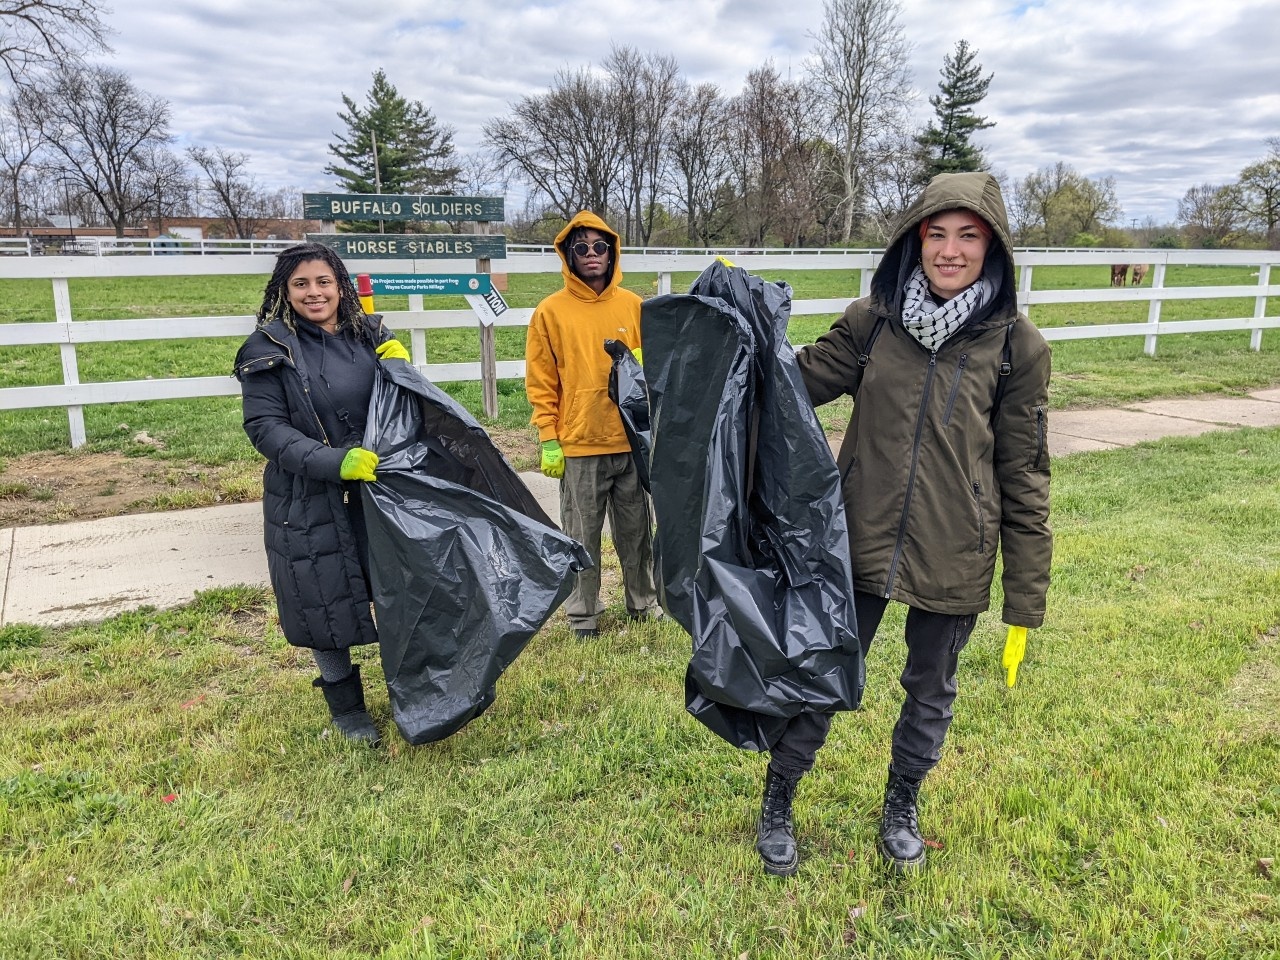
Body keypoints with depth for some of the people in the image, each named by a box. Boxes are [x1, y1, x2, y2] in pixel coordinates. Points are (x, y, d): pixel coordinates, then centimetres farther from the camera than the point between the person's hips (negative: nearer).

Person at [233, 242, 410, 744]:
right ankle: (346, 706, 30)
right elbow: (265, 427, -12)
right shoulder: (268, 349, -6)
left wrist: (400, 367, -9)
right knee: (326, 604, 8)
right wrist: (334, 462, -25)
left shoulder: (370, 335, 5)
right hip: (309, 501, -3)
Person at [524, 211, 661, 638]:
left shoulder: (632, 305, 5)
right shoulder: (551, 311, -2)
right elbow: (540, 384, -2)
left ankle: (643, 601, 31)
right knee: (582, 535, 6)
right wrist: (549, 441, -6)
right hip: (579, 446, -2)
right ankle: (583, 615, 21)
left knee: (636, 528, 14)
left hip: (632, 441, 3)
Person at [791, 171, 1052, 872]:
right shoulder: (872, 321, -3)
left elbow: (1024, 478, -3)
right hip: (861, 545, 1)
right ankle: (779, 798, 37)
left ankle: (902, 807, 46)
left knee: (930, 693, 19)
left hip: (953, 564, 0)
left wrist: (1025, 602, -2)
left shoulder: (1016, 347, -7)